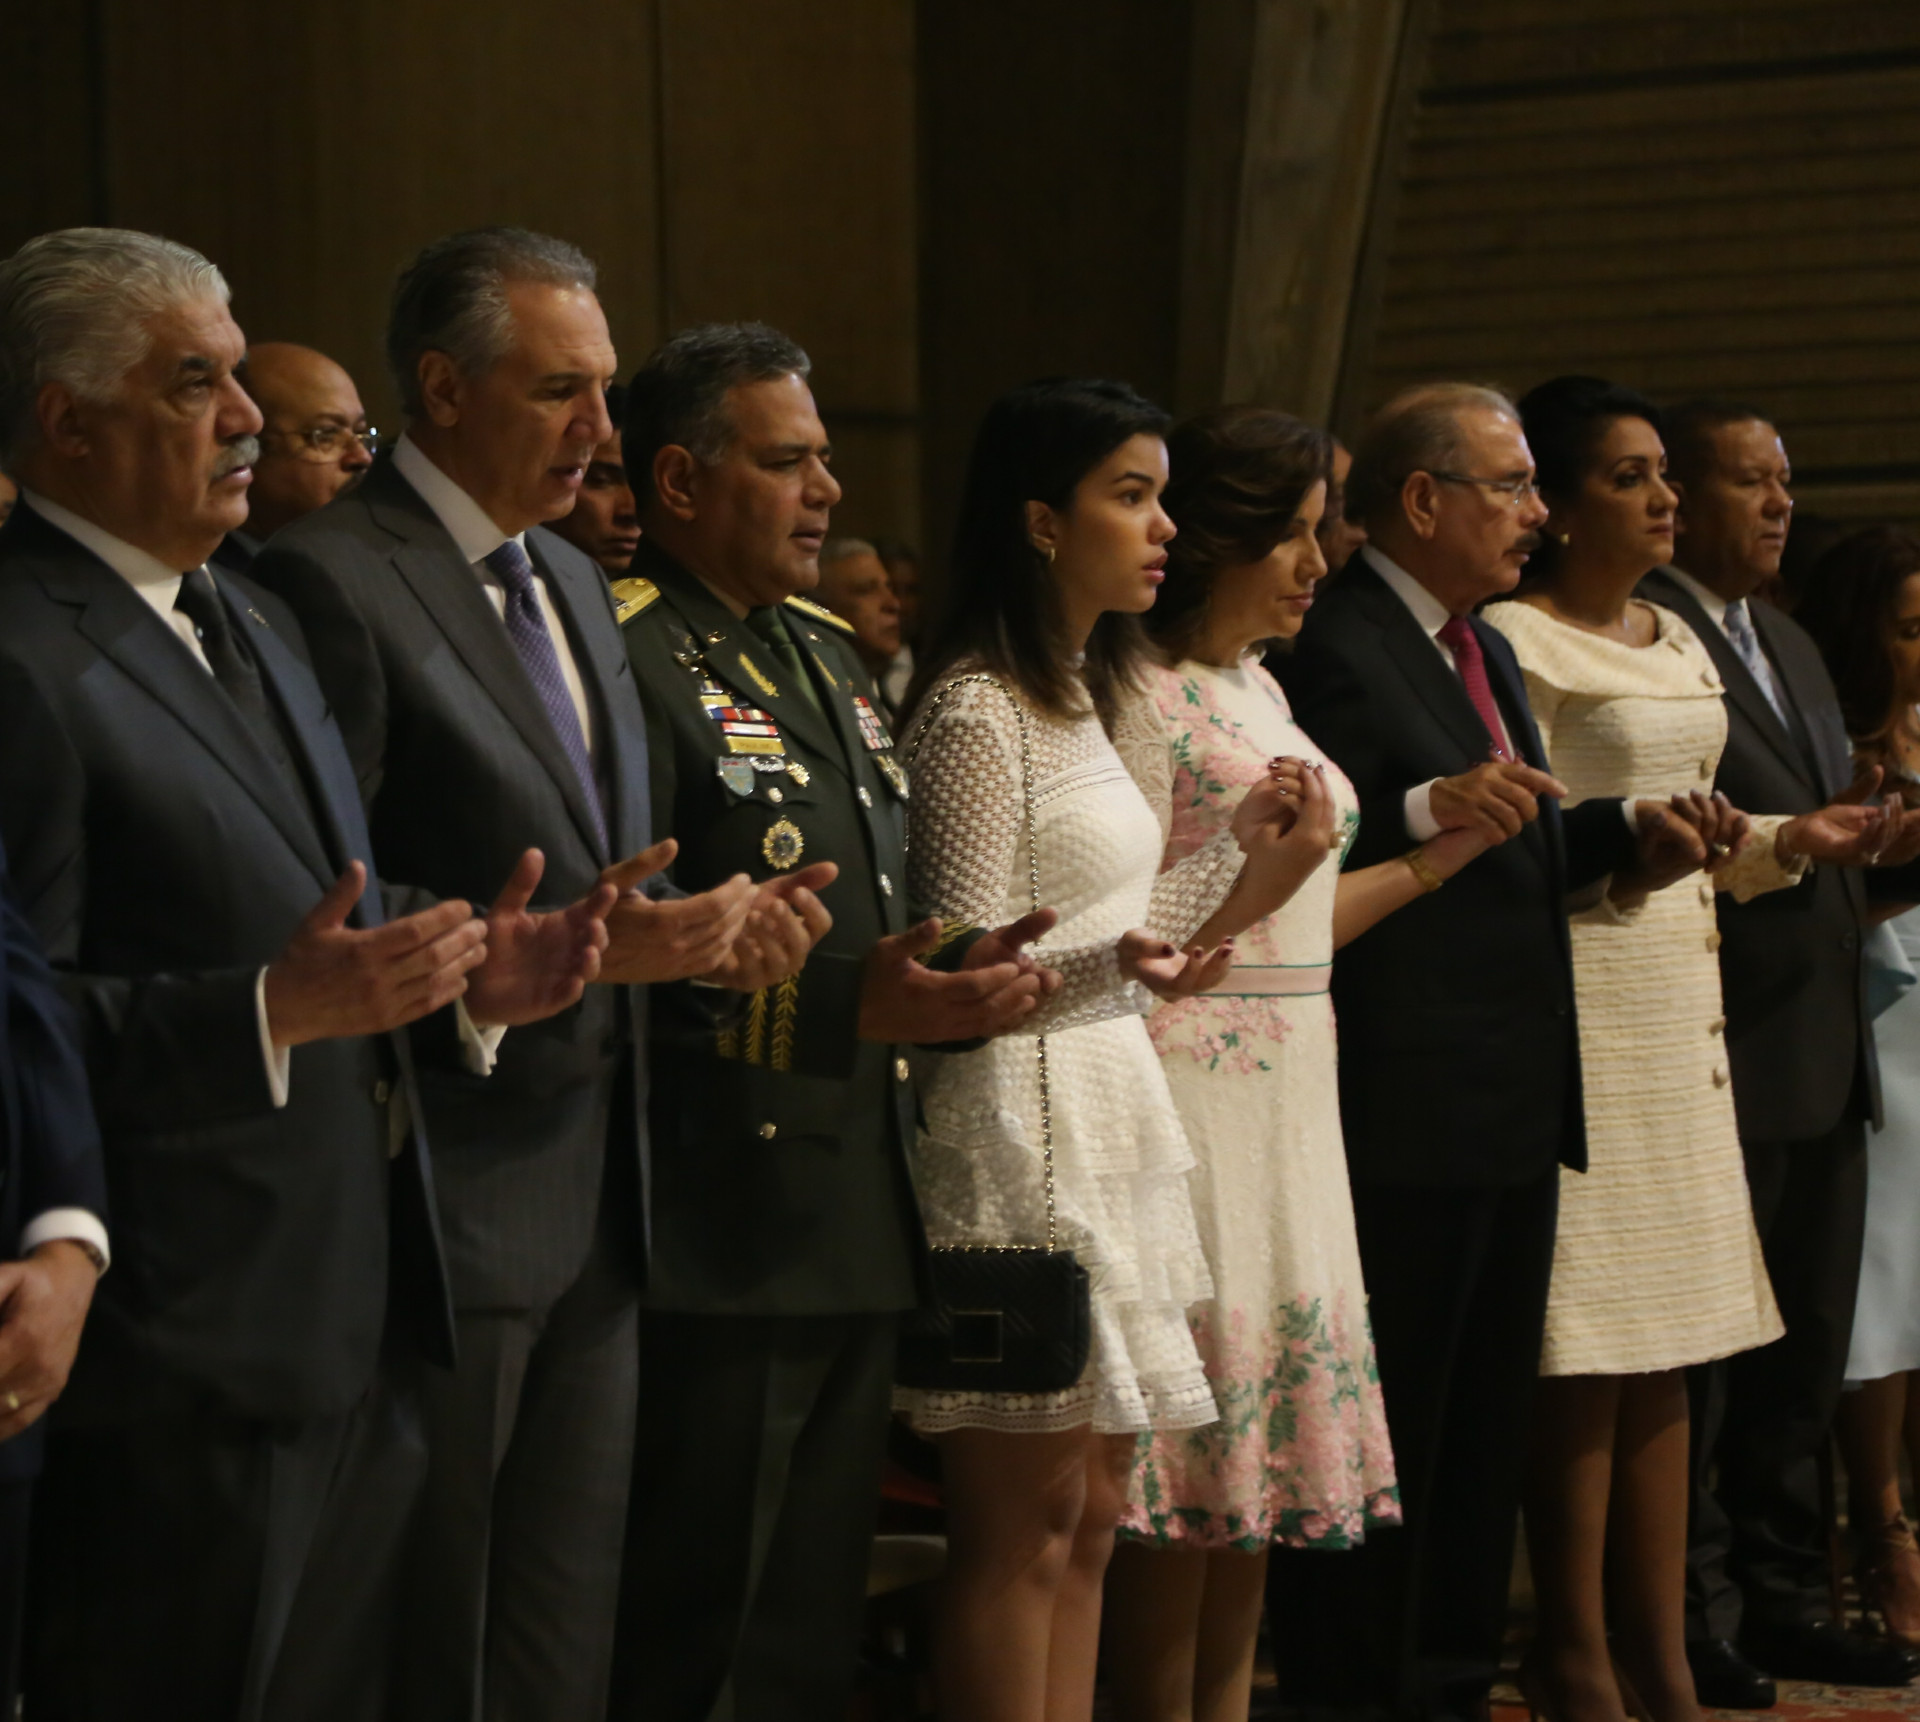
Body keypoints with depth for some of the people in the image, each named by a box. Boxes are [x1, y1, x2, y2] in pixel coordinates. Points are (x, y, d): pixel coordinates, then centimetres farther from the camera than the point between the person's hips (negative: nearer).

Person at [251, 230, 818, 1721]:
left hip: (597, 1202, 8)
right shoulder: (332, 583, -12)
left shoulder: (574, 585, 17)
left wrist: (691, 929, 4)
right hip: (445, 1203, -8)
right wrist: (547, 949, -24)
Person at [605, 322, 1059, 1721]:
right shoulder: (629, 658, -12)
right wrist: (846, 1010, -24)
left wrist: (951, 978, 5)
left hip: (860, 1234, 9)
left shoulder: (829, 656, 18)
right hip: (719, 1240, -9)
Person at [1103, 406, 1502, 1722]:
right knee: (1195, 1411, -4)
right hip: (1192, 1092, -9)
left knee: (1264, 1416, 11)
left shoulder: (1262, 692, 15)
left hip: (1290, 1096, 9)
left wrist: (1436, 859, 11)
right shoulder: (1146, 697, -11)